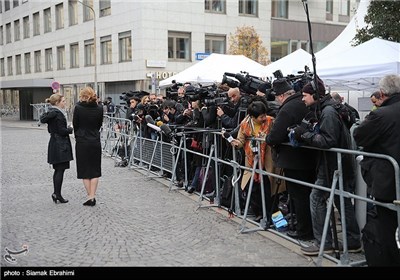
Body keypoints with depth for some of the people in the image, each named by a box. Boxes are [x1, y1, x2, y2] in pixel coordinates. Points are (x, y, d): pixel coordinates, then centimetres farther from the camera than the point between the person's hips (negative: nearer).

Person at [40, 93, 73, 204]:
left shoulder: (51, 112, 11)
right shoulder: (58, 114, -16)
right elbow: (62, 131, -20)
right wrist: (70, 129, -1)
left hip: (54, 144, 10)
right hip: (60, 144, -10)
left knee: (58, 170, 14)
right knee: (60, 170, -5)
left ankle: (56, 193, 18)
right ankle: (57, 194, -2)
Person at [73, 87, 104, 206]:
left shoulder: (78, 108, -11)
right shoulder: (99, 109, -3)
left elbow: (75, 124, -2)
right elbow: (99, 124, 5)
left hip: (82, 143, -2)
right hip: (95, 142, 3)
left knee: (85, 171, 7)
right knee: (95, 171, 10)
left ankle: (90, 197, 8)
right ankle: (92, 196, 6)